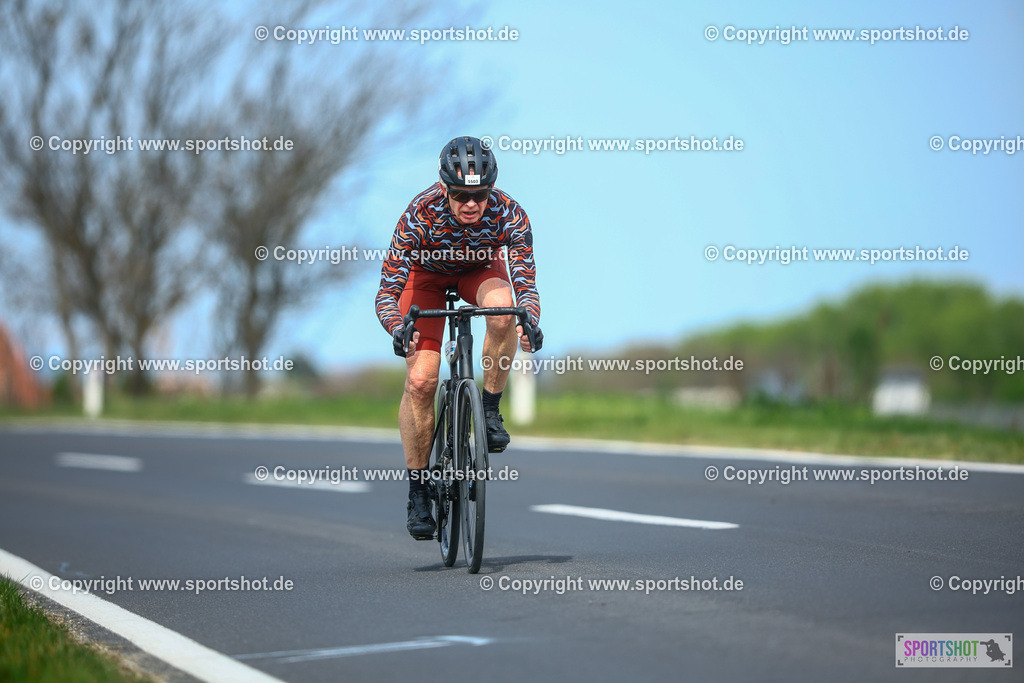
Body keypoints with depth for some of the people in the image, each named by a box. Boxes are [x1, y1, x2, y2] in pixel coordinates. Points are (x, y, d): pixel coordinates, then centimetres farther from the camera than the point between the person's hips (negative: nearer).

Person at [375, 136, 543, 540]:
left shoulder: (509, 215, -31)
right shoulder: (420, 215, -35)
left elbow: (526, 282, -28)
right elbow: (387, 290, -32)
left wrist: (531, 322, -49)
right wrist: (396, 328, -52)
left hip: (480, 270, 1)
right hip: (427, 274, -1)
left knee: (502, 306, -36)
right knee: (420, 380, -16)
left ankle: (491, 410, -16)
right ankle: (418, 492, -1)